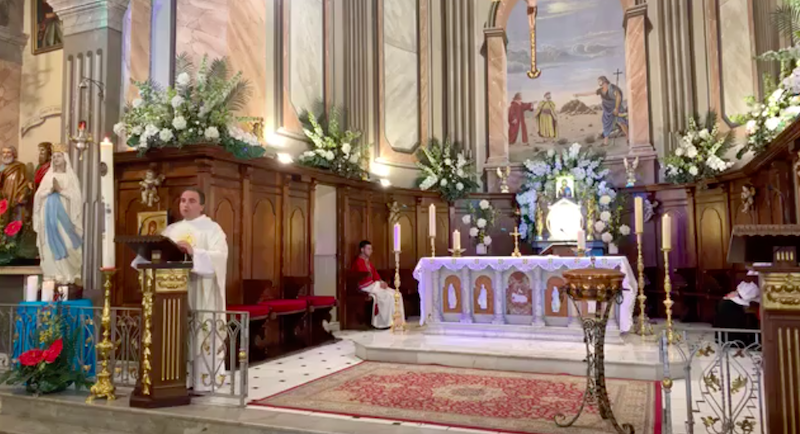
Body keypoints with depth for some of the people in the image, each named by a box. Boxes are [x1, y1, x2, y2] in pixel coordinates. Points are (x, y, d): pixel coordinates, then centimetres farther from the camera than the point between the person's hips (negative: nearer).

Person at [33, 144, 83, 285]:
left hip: (63, 213, -3)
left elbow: (76, 197, -4)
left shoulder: (71, 176, 4)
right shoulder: (48, 175, 13)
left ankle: (67, 274, -5)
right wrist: (50, 189, -9)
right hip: (49, 214, 3)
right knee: (50, 243, 0)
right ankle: (53, 274, 2)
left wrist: (60, 190, -12)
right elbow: (38, 195, 7)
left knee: (64, 243, -8)